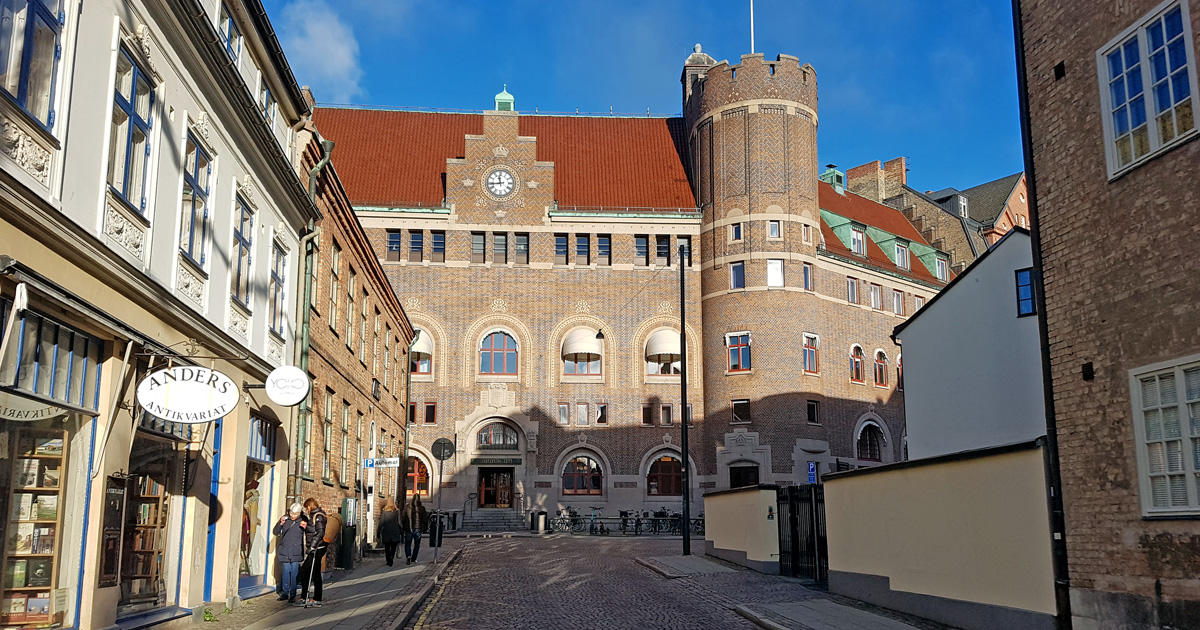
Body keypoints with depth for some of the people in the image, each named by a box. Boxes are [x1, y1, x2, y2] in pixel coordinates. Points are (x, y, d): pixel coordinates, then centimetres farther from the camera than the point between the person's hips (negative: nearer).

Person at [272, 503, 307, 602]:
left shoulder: (303, 520, -2)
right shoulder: (285, 518, 2)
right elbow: (275, 532, 5)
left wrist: (305, 527, -12)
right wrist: (280, 524, -12)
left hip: (296, 551, -2)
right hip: (285, 550, 2)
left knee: (294, 571, -2)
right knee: (286, 571, 5)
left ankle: (292, 594, 3)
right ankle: (285, 592, 15)